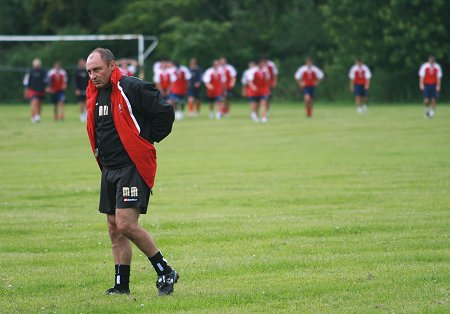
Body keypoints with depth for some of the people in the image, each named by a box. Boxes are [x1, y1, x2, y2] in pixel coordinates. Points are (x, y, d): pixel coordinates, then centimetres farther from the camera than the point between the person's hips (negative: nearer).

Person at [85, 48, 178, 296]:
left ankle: (165, 272, -3)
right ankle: (121, 285, 15)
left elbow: (165, 113, -13)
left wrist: (146, 140, -6)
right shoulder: (94, 94, 12)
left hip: (133, 166, -8)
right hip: (109, 169, 8)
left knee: (126, 224, -16)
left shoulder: (133, 89, -13)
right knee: (114, 228, 8)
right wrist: (101, 153, 16)